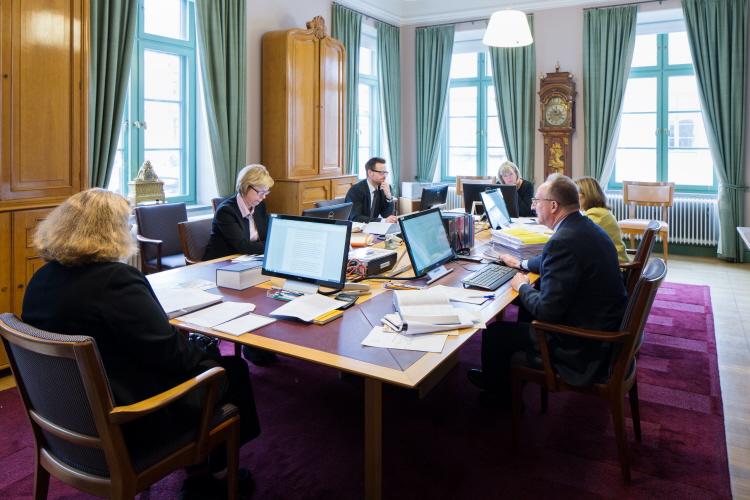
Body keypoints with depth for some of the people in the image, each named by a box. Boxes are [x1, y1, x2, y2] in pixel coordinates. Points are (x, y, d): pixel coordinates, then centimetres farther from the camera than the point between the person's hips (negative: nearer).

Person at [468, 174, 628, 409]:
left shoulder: (563, 241, -28)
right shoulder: (587, 227, 4)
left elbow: (547, 311, -26)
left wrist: (522, 287, -8)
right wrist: (522, 264, 29)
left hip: (584, 347, -10)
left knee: (495, 333, 0)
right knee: (526, 313, 25)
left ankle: (498, 393, 29)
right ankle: (497, 378, 41)